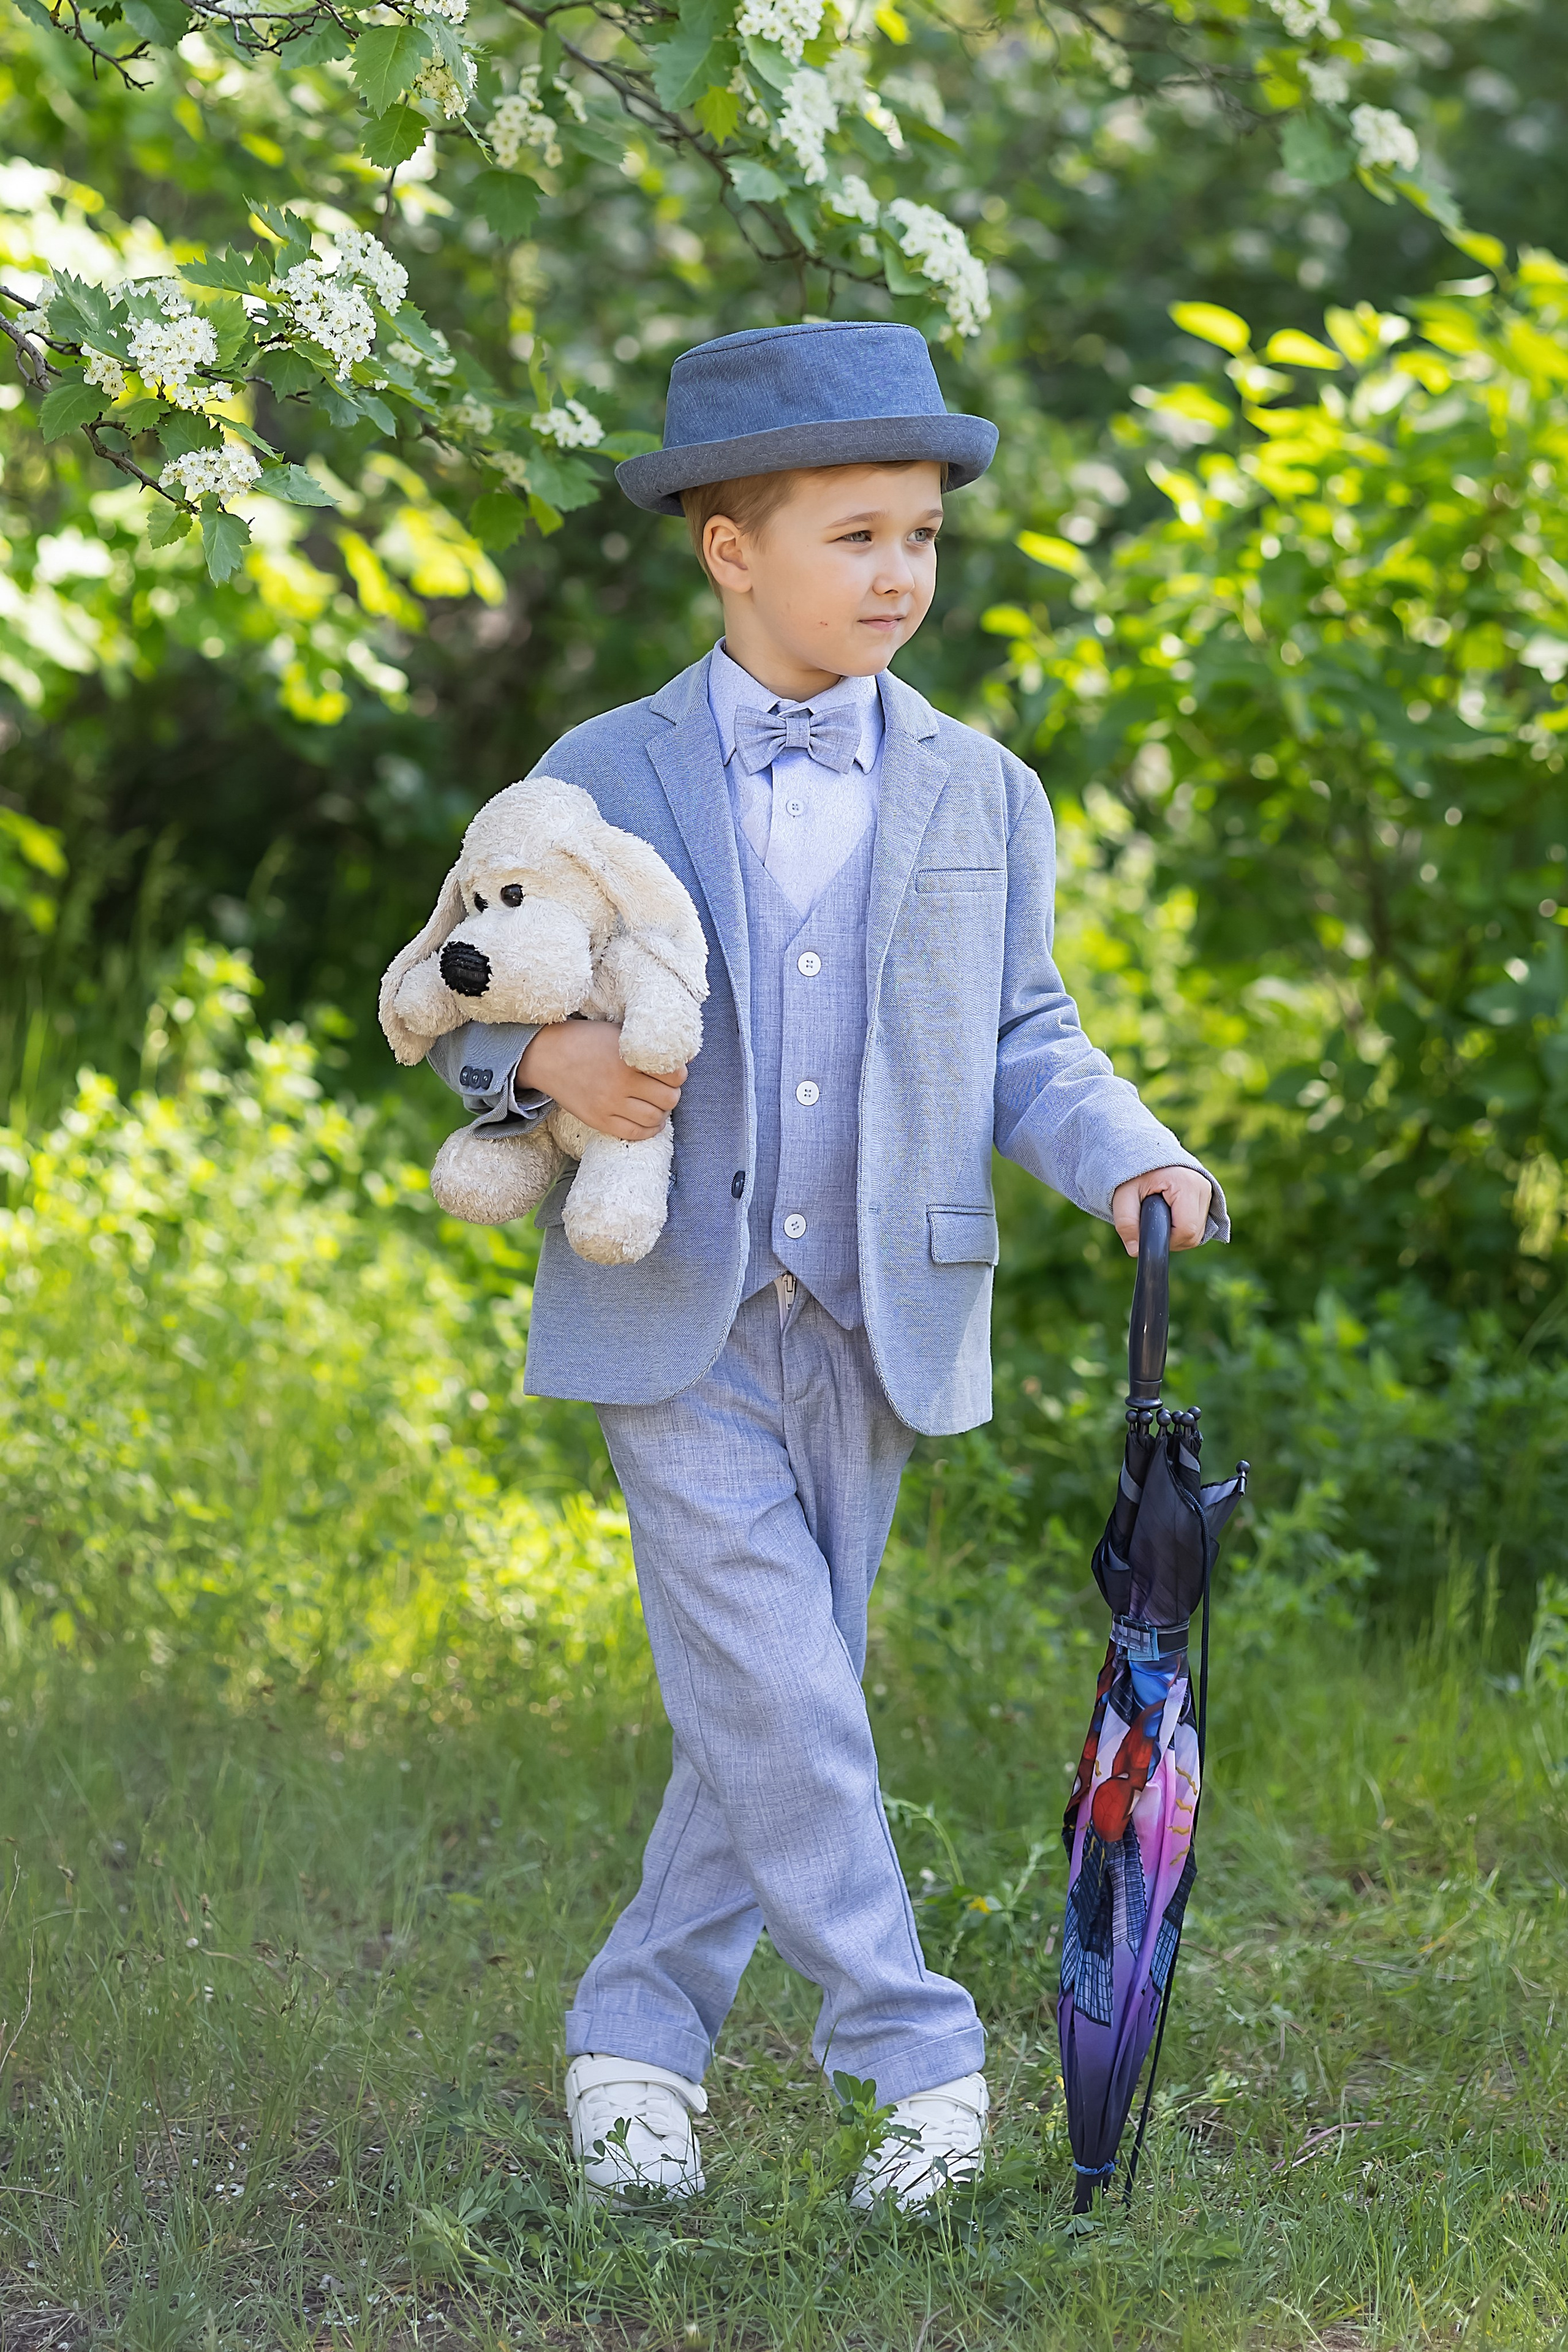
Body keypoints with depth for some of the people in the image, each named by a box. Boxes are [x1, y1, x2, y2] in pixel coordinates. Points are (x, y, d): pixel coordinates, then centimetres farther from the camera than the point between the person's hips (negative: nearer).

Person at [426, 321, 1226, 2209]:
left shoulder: (980, 795, 8)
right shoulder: (603, 779, 1)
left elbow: (1024, 1040, 10)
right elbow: (469, 1009, 6)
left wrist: (1126, 1155, -9)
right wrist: (543, 1058, -16)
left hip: (874, 1325, 3)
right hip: (674, 1323, -3)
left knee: (777, 1703, 7)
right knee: (773, 1698, -11)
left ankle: (637, 2039, 21)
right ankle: (920, 2060, -4)